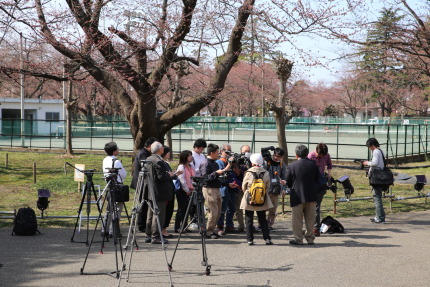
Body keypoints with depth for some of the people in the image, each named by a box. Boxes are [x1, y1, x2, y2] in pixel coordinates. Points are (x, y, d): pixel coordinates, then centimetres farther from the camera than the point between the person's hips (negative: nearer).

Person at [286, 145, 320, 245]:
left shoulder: (292, 166, -10)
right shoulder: (313, 164, -1)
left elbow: (288, 183, -2)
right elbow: (317, 180, 7)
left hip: (297, 196, -3)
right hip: (311, 196, 3)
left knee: (297, 219, 6)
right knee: (310, 218, 13)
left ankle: (298, 239, 9)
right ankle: (310, 238, 17)